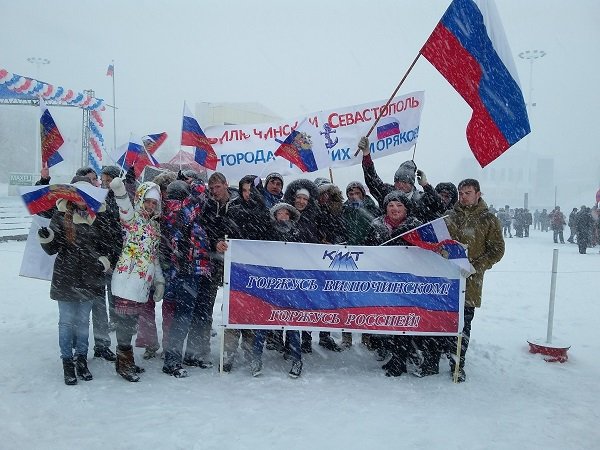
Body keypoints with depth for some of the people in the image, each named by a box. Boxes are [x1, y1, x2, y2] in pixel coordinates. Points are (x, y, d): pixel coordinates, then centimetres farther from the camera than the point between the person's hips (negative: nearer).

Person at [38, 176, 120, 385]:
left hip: (89, 278, 1)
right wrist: (47, 238, -21)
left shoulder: (100, 215, 2)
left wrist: (105, 260, -6)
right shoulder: (61, 215, -1)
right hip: (66, 277, -1)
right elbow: (52, 248, -1)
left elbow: (110, 243, 10)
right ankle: (67, 362, 18)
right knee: (66, 321, 6)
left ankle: (82, 359, 26)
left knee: (83, 320, 12)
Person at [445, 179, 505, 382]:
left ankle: (458, 365, 15)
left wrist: (476, 267, -12)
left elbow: (497, 250, 1)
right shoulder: (450, 216, 11)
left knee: (463, 323, 4)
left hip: (470, 281, -2)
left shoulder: (489, 220, 3)